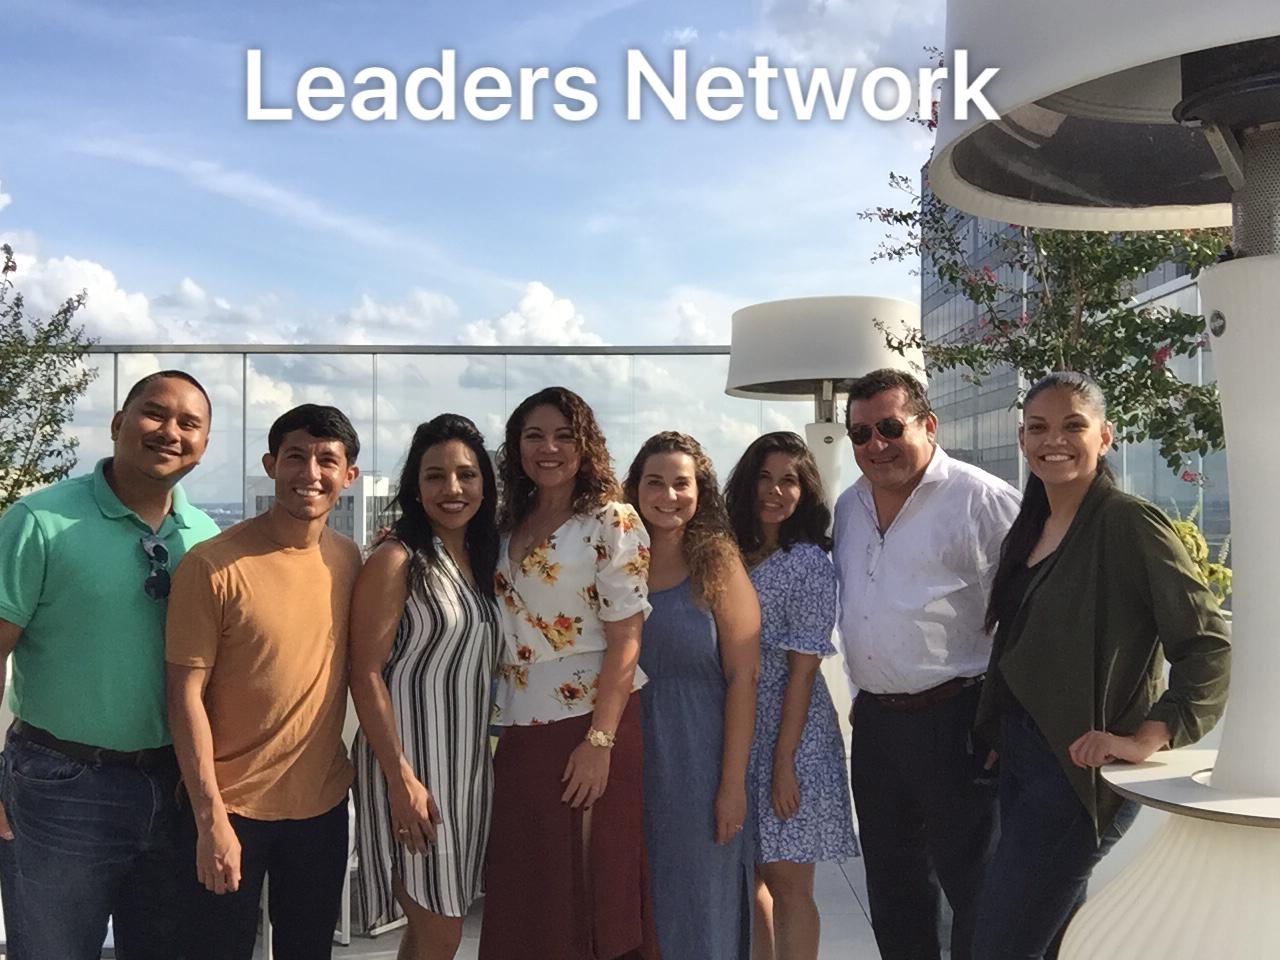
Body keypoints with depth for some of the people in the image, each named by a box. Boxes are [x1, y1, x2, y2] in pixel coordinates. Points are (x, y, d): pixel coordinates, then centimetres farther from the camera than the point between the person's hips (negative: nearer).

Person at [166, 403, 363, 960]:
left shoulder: (349, 560, 0)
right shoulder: (214, 566, -15)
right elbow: (186, 696, -14)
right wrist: (211, 819, -15)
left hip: (324, 802, 4)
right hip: (233, 806, -4)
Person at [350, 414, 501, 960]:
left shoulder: (480, 560, 11)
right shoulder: (397, 561, -11)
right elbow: (366, 675, -15)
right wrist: (402, 777, -20)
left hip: (470, 764, 7)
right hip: (413, 761, -7)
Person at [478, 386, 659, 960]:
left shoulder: (611, 521, -6)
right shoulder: (510, 528, 11)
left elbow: (626, 639, -11)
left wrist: (600, 740, -17)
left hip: (588, 724, -5)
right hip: (519, 728, 6)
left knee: (589, 890, 4)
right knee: (523, 897, 11)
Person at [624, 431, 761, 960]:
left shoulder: (719, 566, -5)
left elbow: (743, 677, -8)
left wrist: (733, 784, -12)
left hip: (698, 763, -3)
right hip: (630, 762, 3)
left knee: (698, 905, 8)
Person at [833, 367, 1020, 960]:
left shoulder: (983, 500, -10)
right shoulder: (847, 508, 11)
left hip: (954, 722, -6)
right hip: (873, 722, 7)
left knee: (970, 881, 4)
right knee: (891, 883, 17)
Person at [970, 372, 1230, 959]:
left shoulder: (1129, 523, -13)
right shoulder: (1031, 529, 12)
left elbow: (1209, 643, -17)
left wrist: (1147, 739, -22)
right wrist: (998, 737, 10)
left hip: (1080, 770, -8)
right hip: (1021, 754, 8)